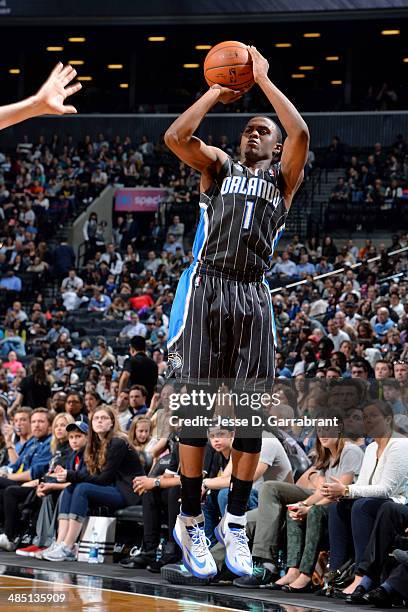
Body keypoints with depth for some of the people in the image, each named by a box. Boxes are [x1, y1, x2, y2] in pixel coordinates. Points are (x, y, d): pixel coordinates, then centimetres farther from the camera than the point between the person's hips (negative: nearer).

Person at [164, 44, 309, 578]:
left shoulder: (283, 176, 16)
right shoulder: (219, 166, 16)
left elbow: (301, 134, -5)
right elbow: (175, 137, -3)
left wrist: (264, 80, 2)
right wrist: (218, 91, 4)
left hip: (253, 298, 1)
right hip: (208, 289, -1)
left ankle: (236, 525, 9)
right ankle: (190, 523, 2)